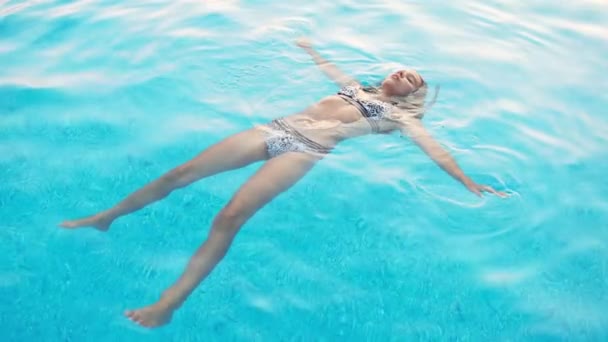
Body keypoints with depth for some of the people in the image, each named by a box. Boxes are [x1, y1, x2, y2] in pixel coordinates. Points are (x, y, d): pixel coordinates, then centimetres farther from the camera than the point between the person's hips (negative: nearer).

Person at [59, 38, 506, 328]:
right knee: (180, 174, -1)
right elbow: (323, 64, 44)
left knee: (230, 217, -27)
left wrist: (469, 183, -5)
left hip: (307, 149, -6)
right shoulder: (355, 86, 28)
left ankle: (167, 304, -29)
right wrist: (306, 44, 57)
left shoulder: (398, 116, 14)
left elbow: (432, 147, 4)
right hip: (277, 128, 6)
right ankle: (105, 217, 15)